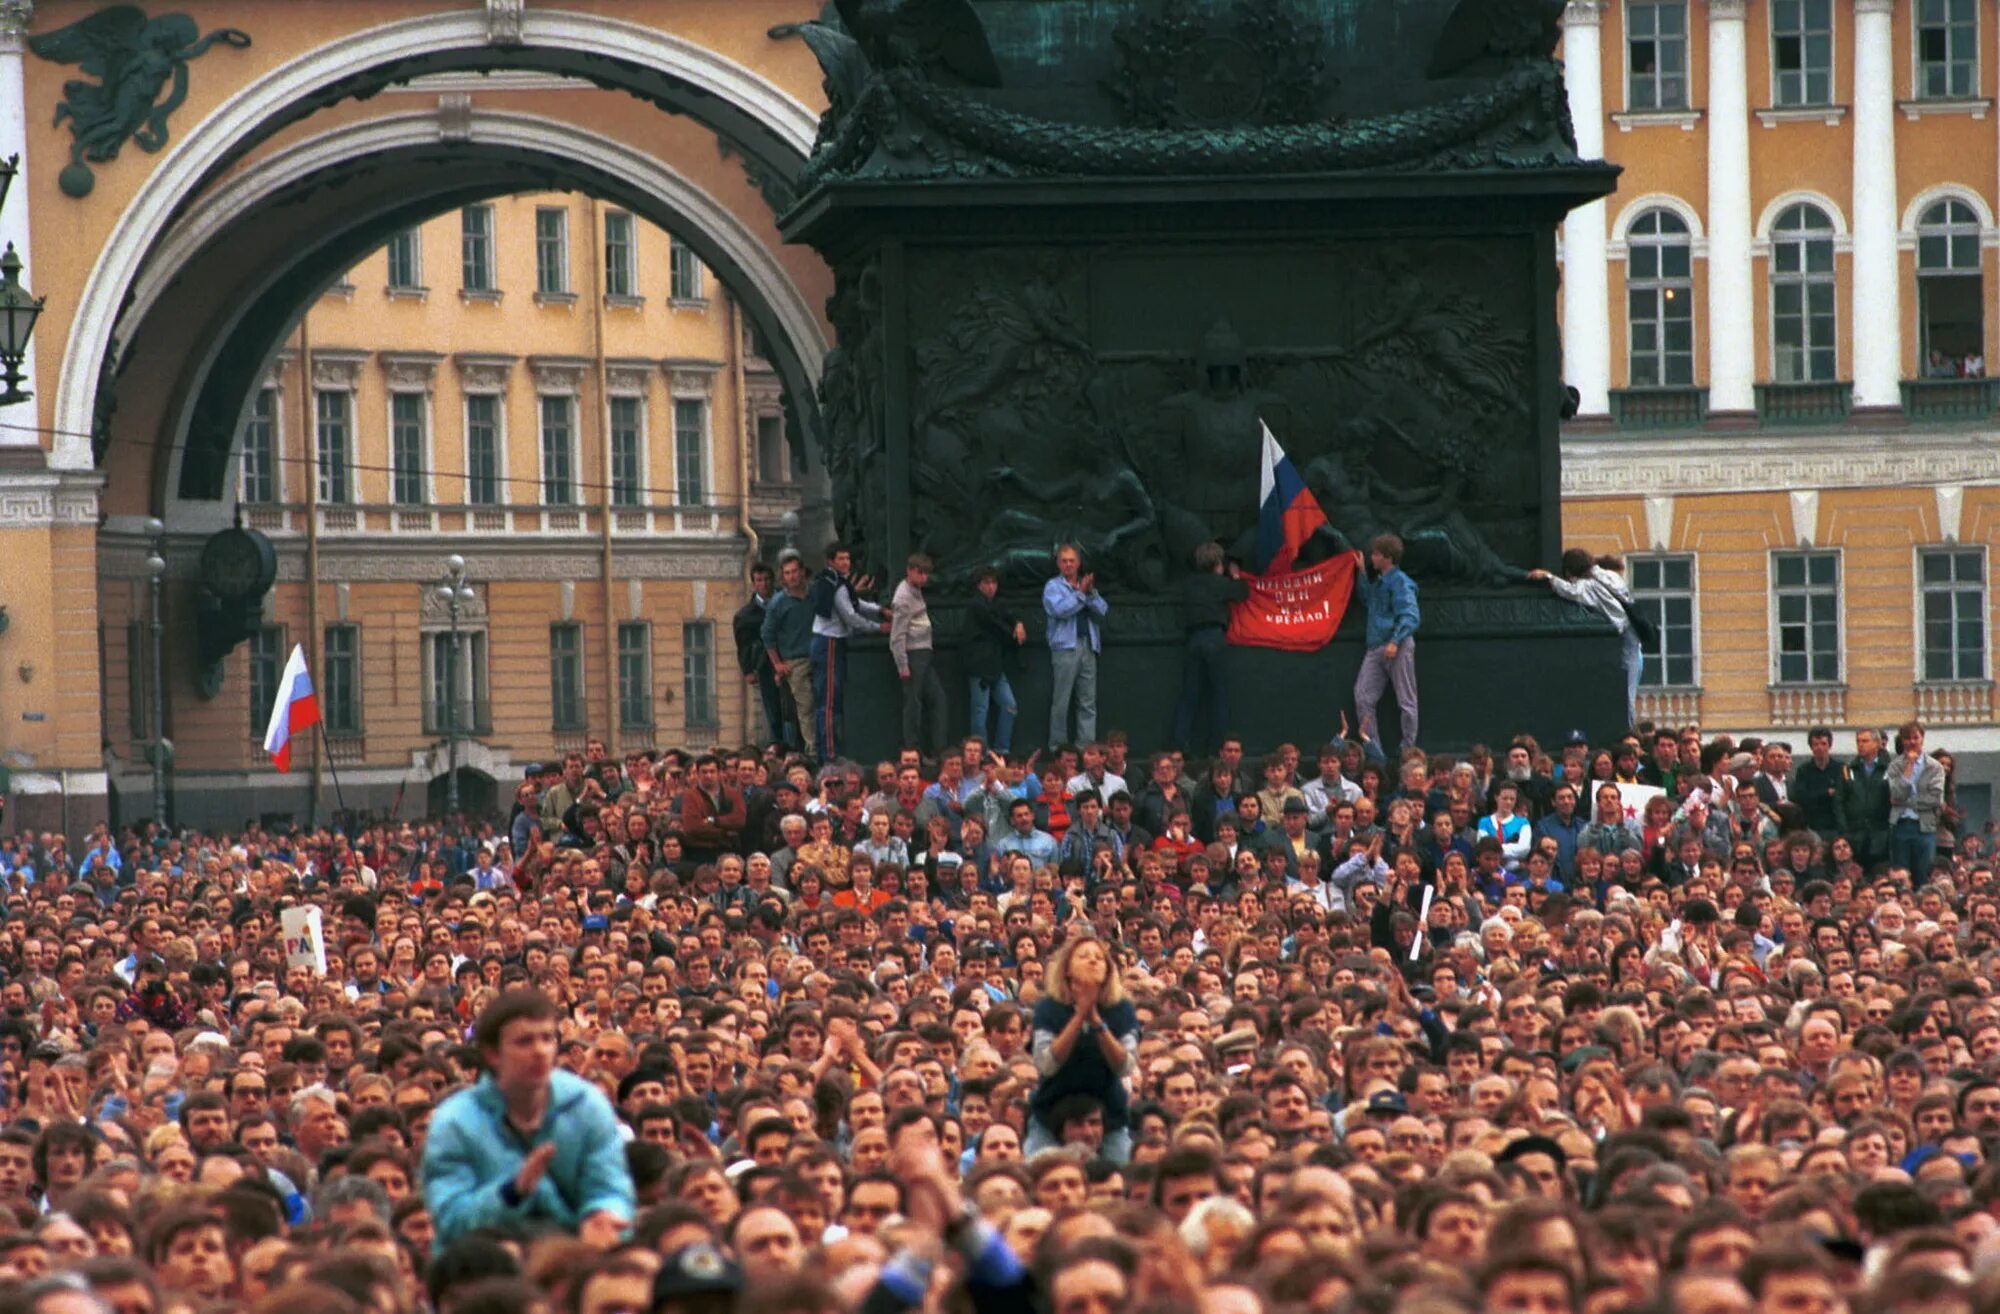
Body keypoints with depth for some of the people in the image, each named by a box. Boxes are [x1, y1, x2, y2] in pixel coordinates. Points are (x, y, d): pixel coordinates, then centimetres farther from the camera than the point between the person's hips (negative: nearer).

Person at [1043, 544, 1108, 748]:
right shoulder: (1053, 586, 6)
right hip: (1065, 647, -4)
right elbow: (1059, 610, -12)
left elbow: (1102, 610, 6)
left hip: (1088, 647, 4)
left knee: (1088, 701, 0)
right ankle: (1058, 745, -1)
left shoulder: (1087, 584, 19)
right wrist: (1080, 594, -15)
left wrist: (1091, 594, -10)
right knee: (1061, 701, -5)